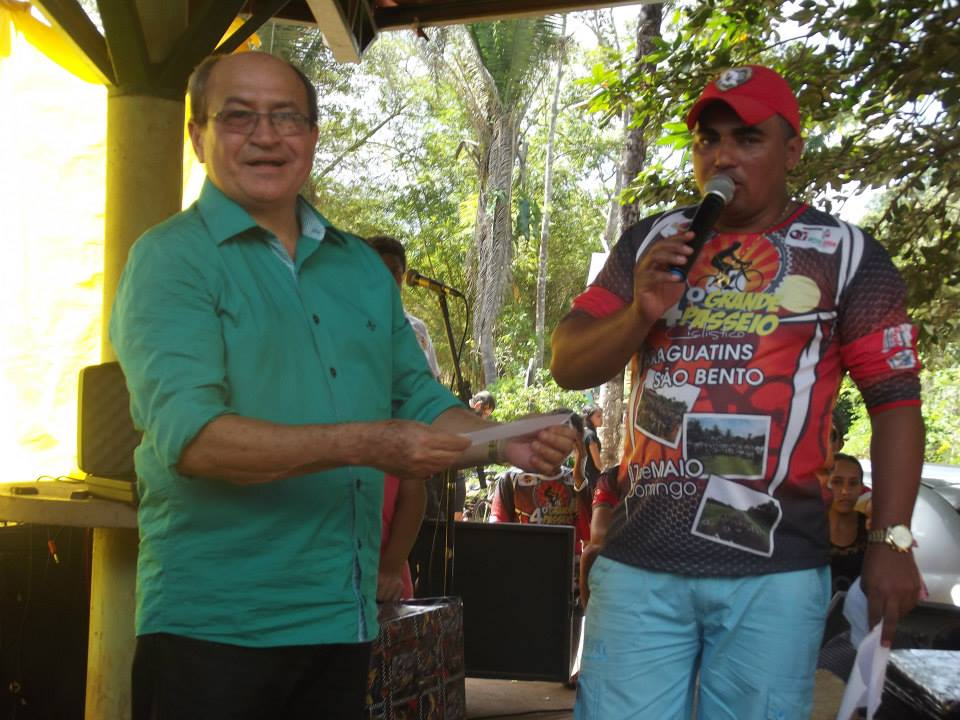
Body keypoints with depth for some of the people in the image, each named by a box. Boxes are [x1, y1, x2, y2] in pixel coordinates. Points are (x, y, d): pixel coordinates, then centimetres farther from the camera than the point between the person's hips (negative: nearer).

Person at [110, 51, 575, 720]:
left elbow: (420, 403, 17)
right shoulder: (172, 257, -7)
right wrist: (365, 446, -26)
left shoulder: (362, 266, 13)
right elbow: (189, 435, -19)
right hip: (213, 629, -6)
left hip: (345, 620, 6)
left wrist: (505, 443, -3)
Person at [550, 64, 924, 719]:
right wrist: (641, 314, -11)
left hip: (775, 572, -2)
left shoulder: (846, 254, 2)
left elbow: (895, 401, 1)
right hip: (641, 562, 2)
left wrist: (892, 542, -6)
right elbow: (569, 367, 8)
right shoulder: (651, 243, 11)